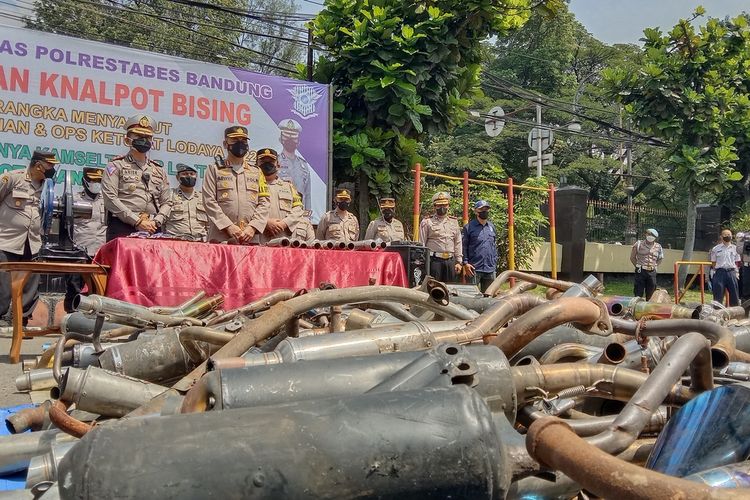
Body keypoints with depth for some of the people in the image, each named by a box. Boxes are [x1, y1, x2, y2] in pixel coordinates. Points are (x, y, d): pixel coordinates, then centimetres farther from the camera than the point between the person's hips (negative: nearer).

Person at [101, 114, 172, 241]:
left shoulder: (159, 170, 20)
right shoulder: (116, 166, 7)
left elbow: (166, 202, 16)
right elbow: (110, 199, -5)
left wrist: (156, 222, -4)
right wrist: (137, 221, -11)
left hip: (152, 230, 3)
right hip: (123, 228, -3)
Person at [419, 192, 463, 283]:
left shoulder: (454, 222, 17)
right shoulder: (427, 222, 4)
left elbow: (458, 243, 17)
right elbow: (421, 244, 1)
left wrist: (459, 262, 10)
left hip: (450, 261, 4)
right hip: (434, 260, -4)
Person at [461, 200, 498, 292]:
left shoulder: (491, 227, 12)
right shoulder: (469, 227, -4)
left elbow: (494, 246, 18)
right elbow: (463, 247, -5)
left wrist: (495, 263, 13)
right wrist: (465, 263, -12)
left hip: (490, 269, 5)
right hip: (474, 269, -5)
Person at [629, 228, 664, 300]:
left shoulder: (658, 247, 7)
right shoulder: (639, 244, -1)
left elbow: (660, 259, 22)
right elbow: (632, 257, 6)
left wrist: (654, 266, 10)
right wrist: (637, 266, 2)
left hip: (652, 272, 3)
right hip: (641, 271, -3)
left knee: (650, 294, 7)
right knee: (638, 294, -2)